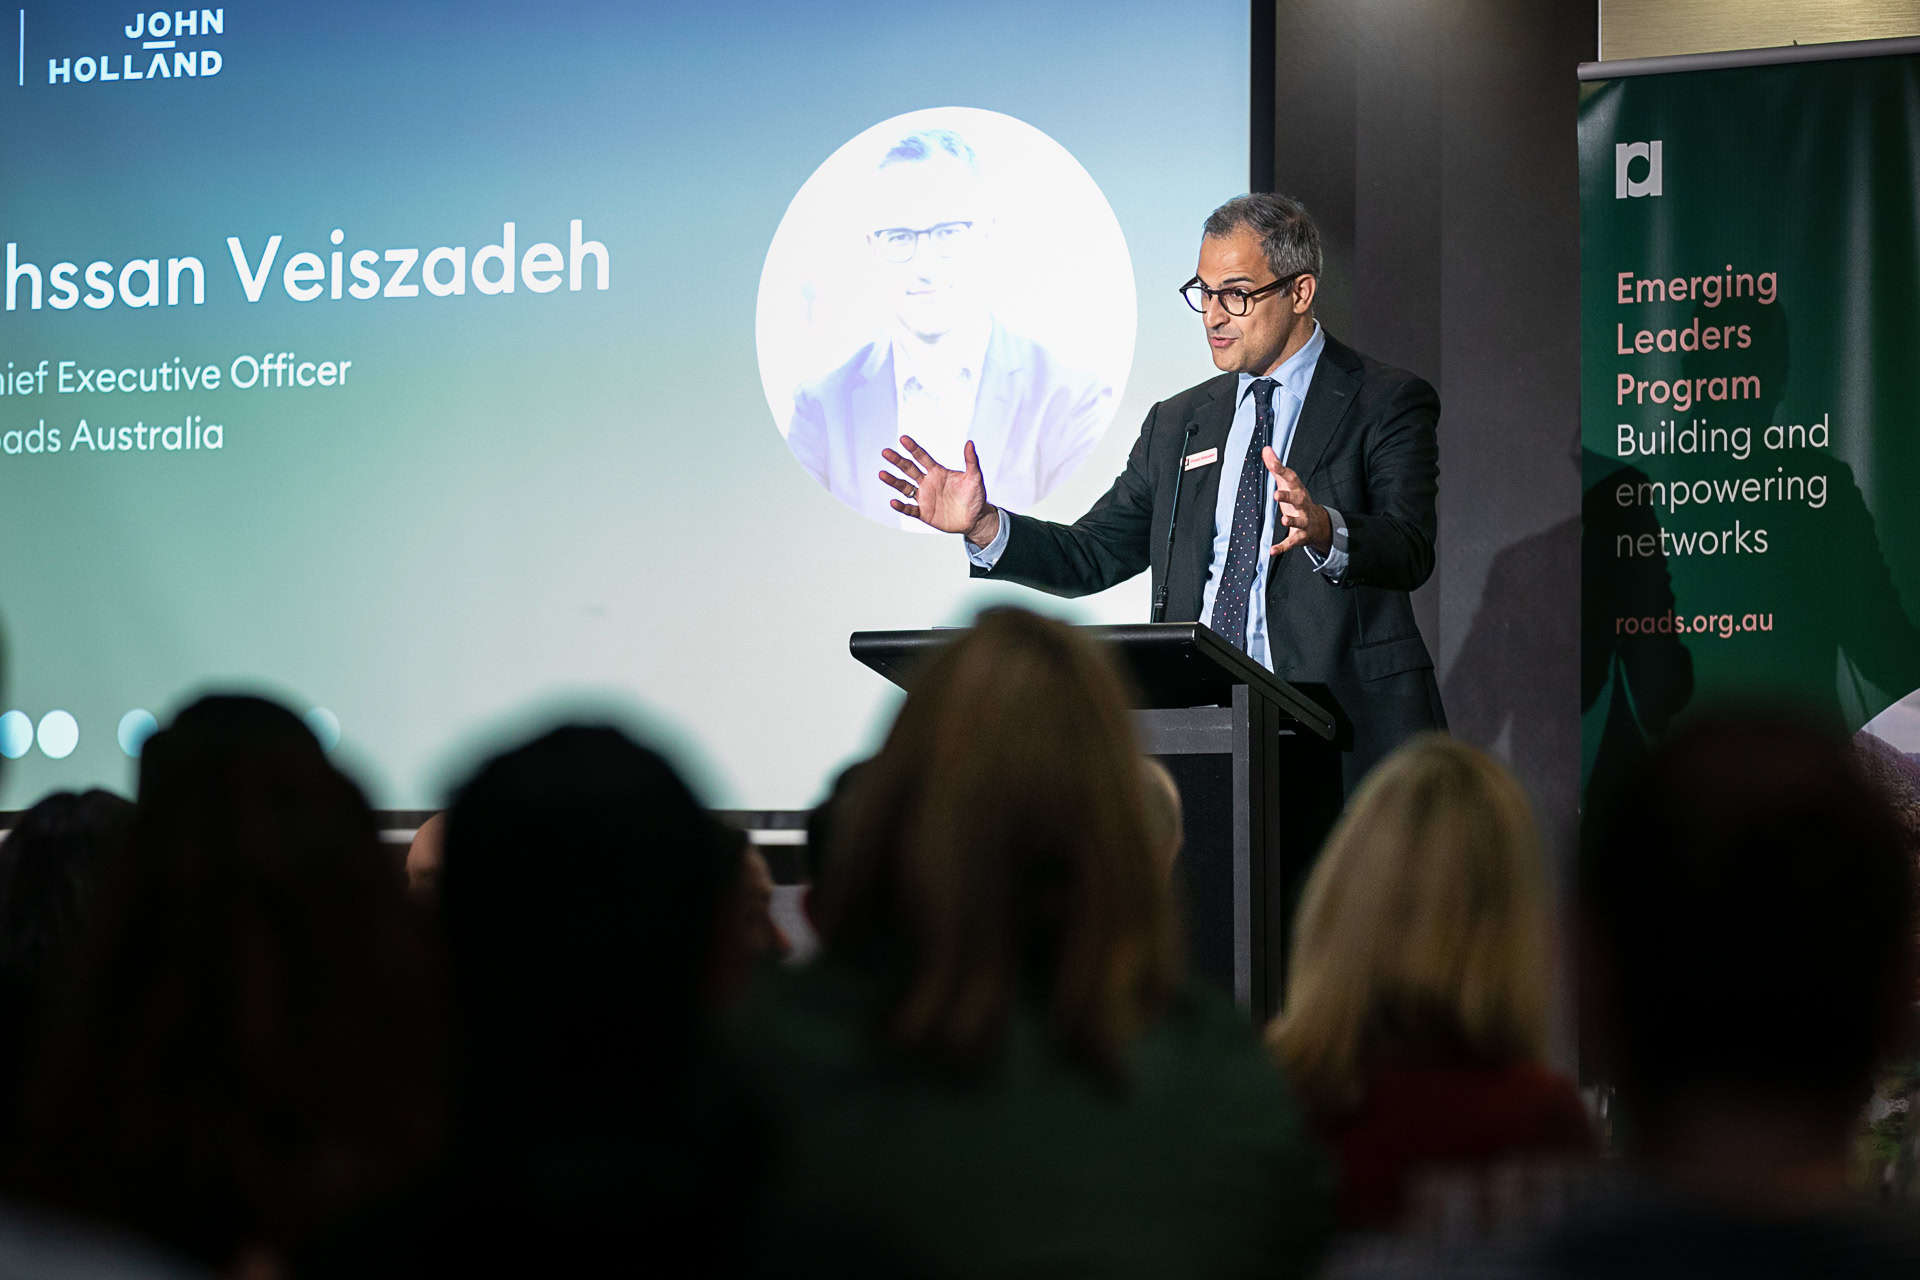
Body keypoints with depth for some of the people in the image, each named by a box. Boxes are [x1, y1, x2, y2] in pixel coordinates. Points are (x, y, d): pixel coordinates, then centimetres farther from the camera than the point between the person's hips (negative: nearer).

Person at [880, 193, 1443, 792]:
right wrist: (983, 525, 4)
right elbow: (1093, 556, 21)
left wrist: (1323, 530, -33)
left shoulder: (1388, 402, 4)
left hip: (1343, 733, -4)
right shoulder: (1175, 424, 22)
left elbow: (1410, 550, -12)